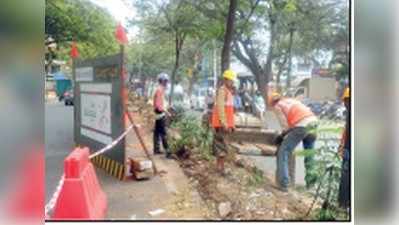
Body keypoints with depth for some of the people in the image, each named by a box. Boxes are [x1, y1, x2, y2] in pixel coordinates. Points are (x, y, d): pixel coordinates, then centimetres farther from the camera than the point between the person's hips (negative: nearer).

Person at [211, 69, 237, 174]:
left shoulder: (228, 91, 18)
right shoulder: (222, 90, -13)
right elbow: (220, 108, -21)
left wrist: (230, 124, 19)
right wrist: (224, 123, -24)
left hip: (226, 123, 10)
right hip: (221, 124, -10)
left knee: (220, 145, 14)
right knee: (223, 146, -8)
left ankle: (219, 166, 22)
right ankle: (221, 168, -4)